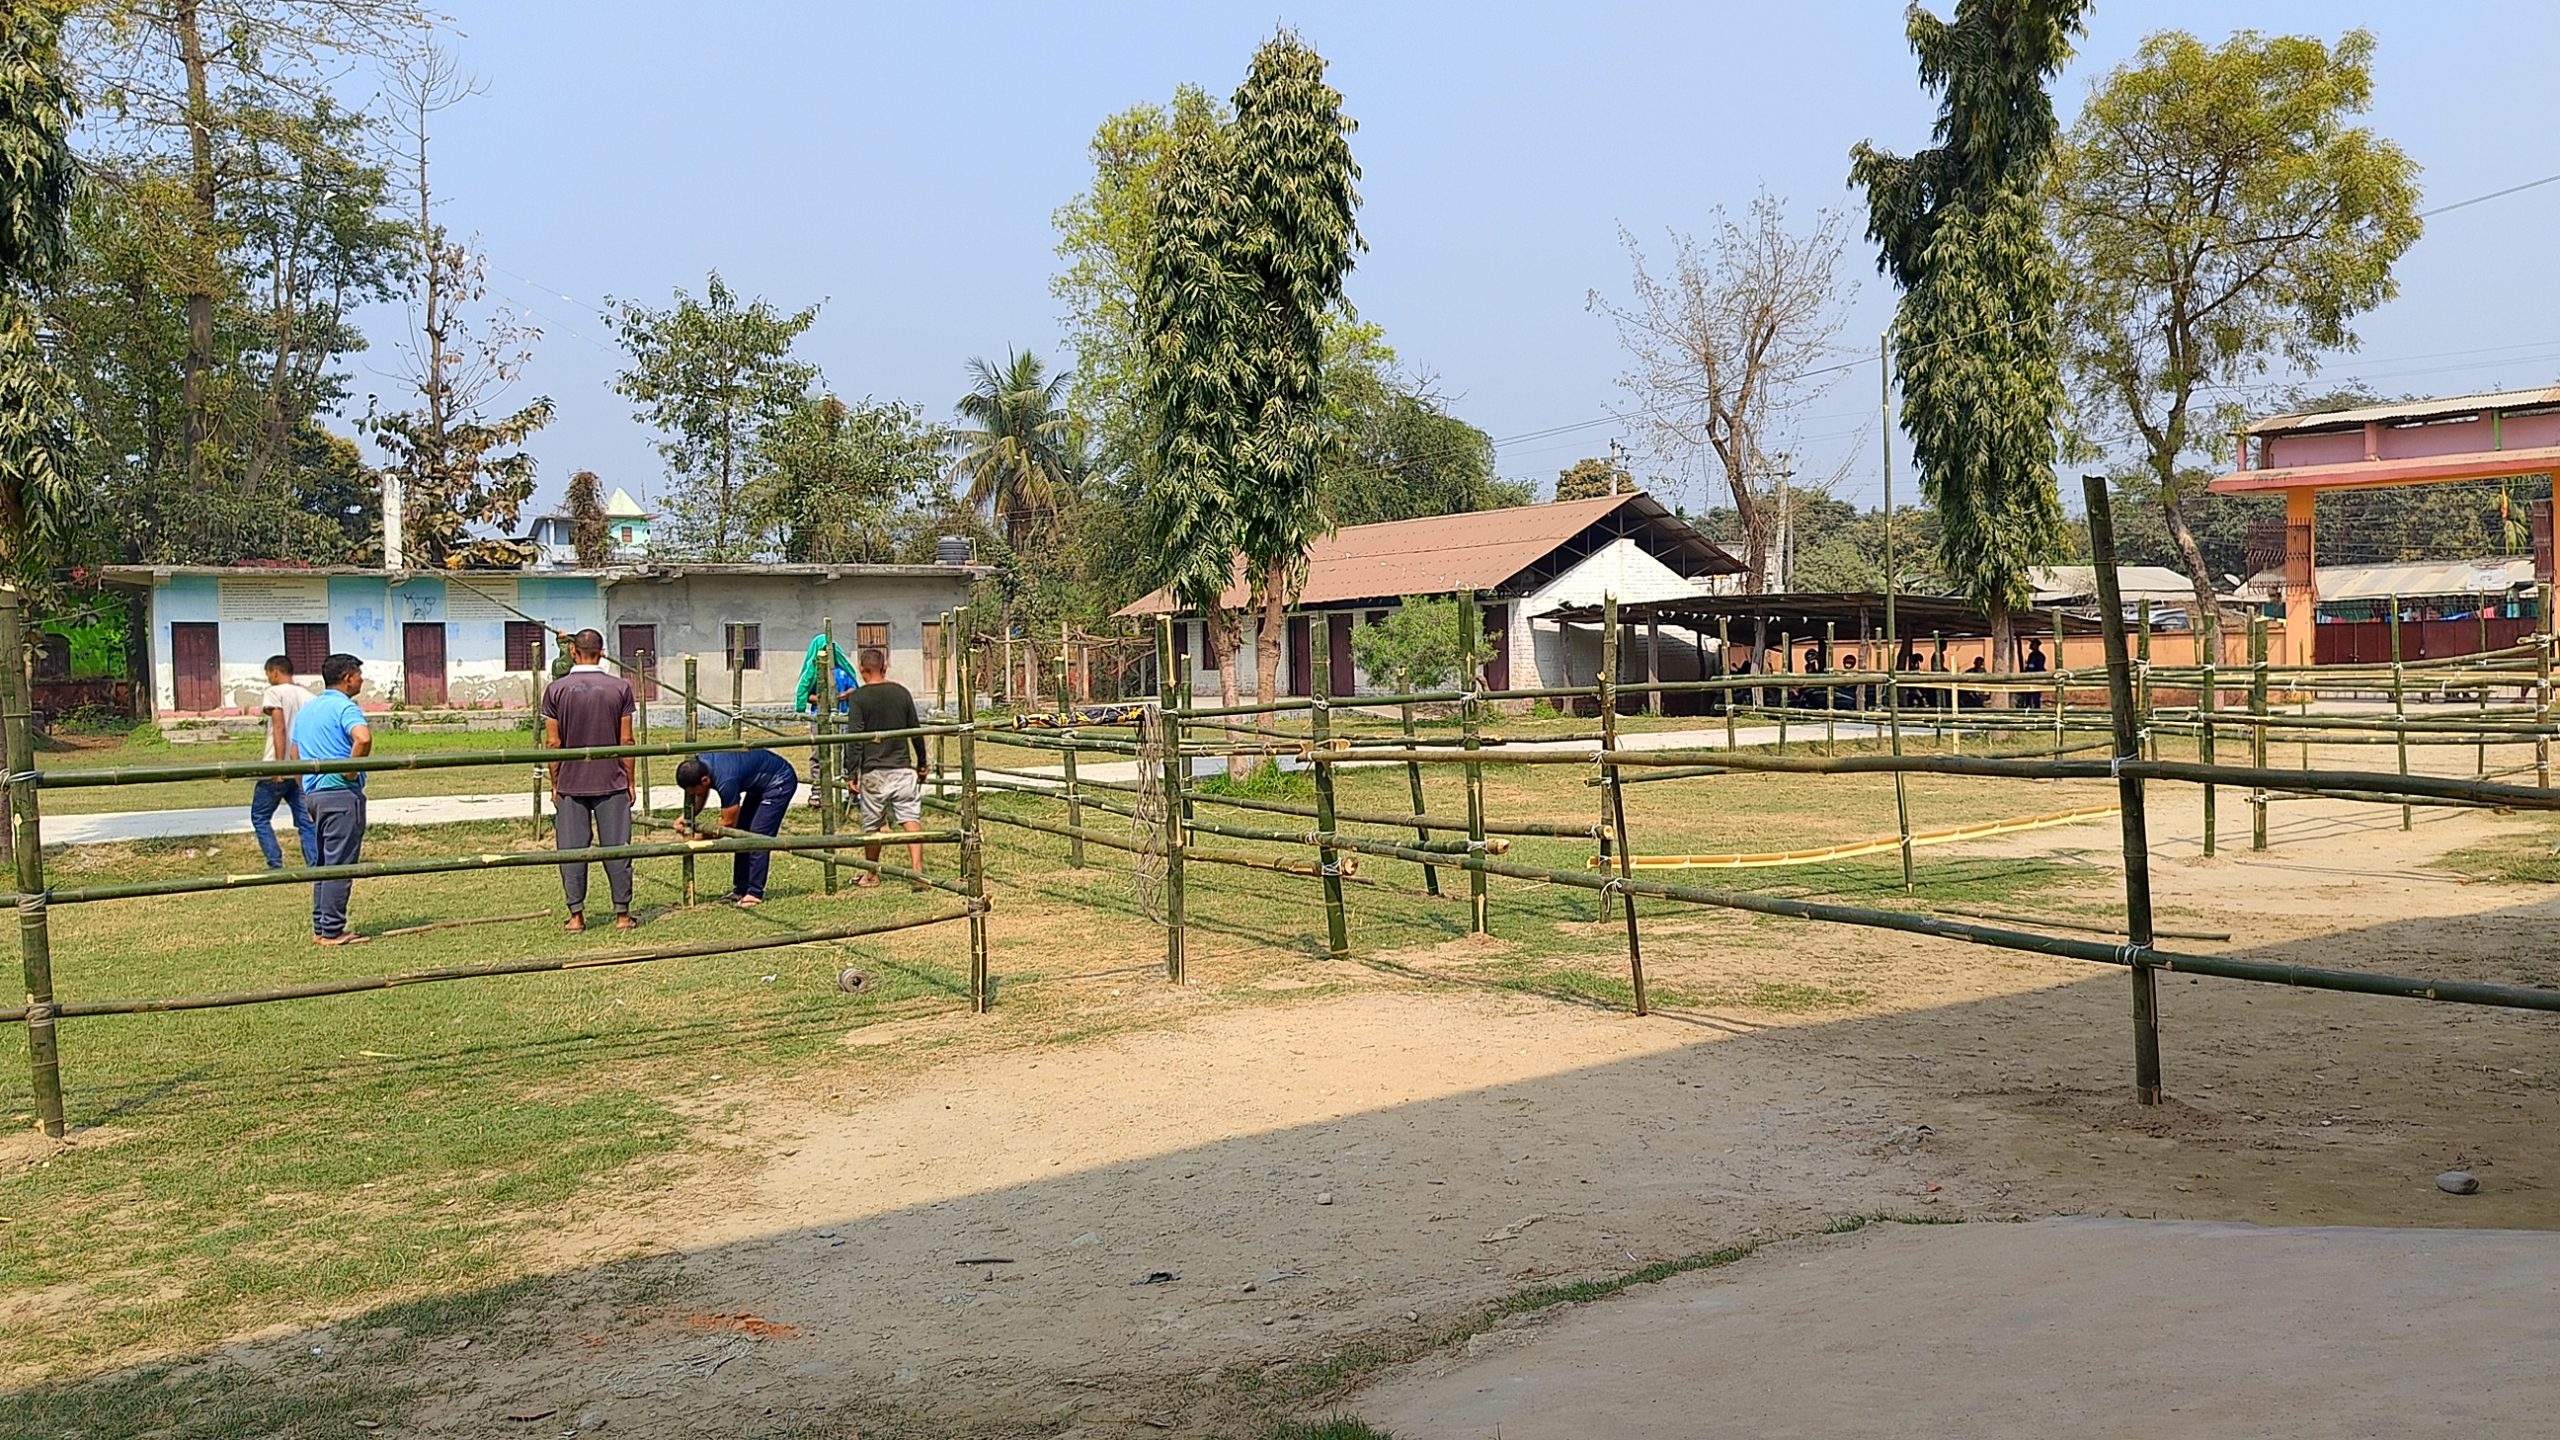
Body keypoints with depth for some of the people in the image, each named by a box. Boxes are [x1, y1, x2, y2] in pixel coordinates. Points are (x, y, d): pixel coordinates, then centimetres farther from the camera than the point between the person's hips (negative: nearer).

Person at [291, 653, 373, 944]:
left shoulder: (306, 710, 17)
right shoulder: (345, 707, -11)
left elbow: (295, 754, 22)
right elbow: (363, 738, -31)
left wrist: (308, 796, 23)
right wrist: (352, 770, -17)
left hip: (314, 792, 9)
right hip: (341, 792, -9)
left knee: (324, 861, 16)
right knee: (340, 864, -5)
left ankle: (320, 926, 19)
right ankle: (332, 931, -4)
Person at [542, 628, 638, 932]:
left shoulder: (556, 690, -2)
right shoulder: (620, 688, -3)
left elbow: (553, 743, -1)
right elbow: (626, 741, -2)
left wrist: (554, 784, 8)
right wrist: (629, 781, 7)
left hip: (570, 784, 0)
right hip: (612, 782, 0)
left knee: (572, 849, 5)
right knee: (616, 847, 4)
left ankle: (576, 915, 6)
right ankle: (622, 913, 7)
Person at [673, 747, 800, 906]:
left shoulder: (725, 780, -37)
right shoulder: (699, 765, -12)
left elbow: (728, 823, -23)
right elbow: (701, 797, 8)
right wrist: (686, 818, -7)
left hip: (780, 782, -10)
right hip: (761, 783, 10)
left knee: (758, 835, -16)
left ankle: (755, 894, -14)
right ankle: (740, 890, 11)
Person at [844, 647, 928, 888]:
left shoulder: (859, 697, -5)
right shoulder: (901, 692, 5)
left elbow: (856, 738, -9)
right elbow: (916, 730, 10)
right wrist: (921, 764, 21)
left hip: (873, 771, -2)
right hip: (902, 769, 2)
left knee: (872, 826, 11)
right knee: (911, 819, -3)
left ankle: (872, 876, 24)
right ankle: (917, 871, -16)